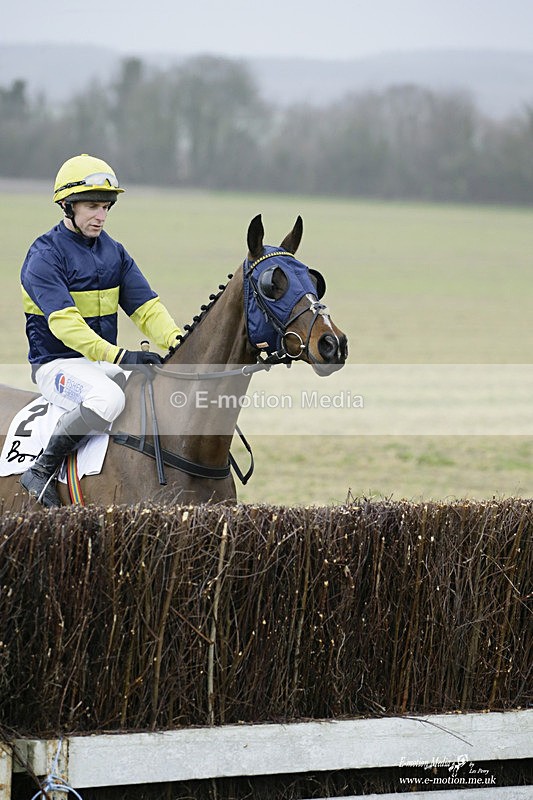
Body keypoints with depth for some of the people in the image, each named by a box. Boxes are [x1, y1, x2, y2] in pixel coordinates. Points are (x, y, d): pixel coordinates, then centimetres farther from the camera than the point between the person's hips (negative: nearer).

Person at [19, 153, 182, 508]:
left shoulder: (114, 253, 12)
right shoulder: (45, 256, -11)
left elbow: (146, 308, 6)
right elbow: (63, 321, -24)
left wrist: (178, 344, -15)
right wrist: (118, 355, -35)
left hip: (105, 361, 7)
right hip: (57, 364, -7)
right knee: (107, 399, -37)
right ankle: (41, 471, -21)